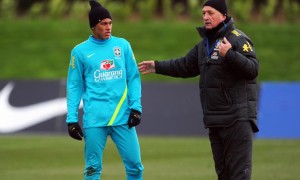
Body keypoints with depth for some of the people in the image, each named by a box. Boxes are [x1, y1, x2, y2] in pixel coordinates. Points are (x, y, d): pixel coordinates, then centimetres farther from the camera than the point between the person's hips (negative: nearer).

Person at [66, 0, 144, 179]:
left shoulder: (123, 45, 8)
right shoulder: (80, 51, 4)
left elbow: (134, 78, 9)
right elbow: (74, 87, 5)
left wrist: (136, 107, -2)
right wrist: (72, 119, -1)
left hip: (123, 117, 2)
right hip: (94, 119, -1)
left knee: (135, 164, -1)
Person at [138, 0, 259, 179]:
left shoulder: (238, 39, -9)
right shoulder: (205, 44, 18)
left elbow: (252, 69, -19)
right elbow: (185, 66, 29)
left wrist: (230, 54, -29)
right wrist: (157, 67, 29)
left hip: (238, 118, -9)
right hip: (214, 120, 9)